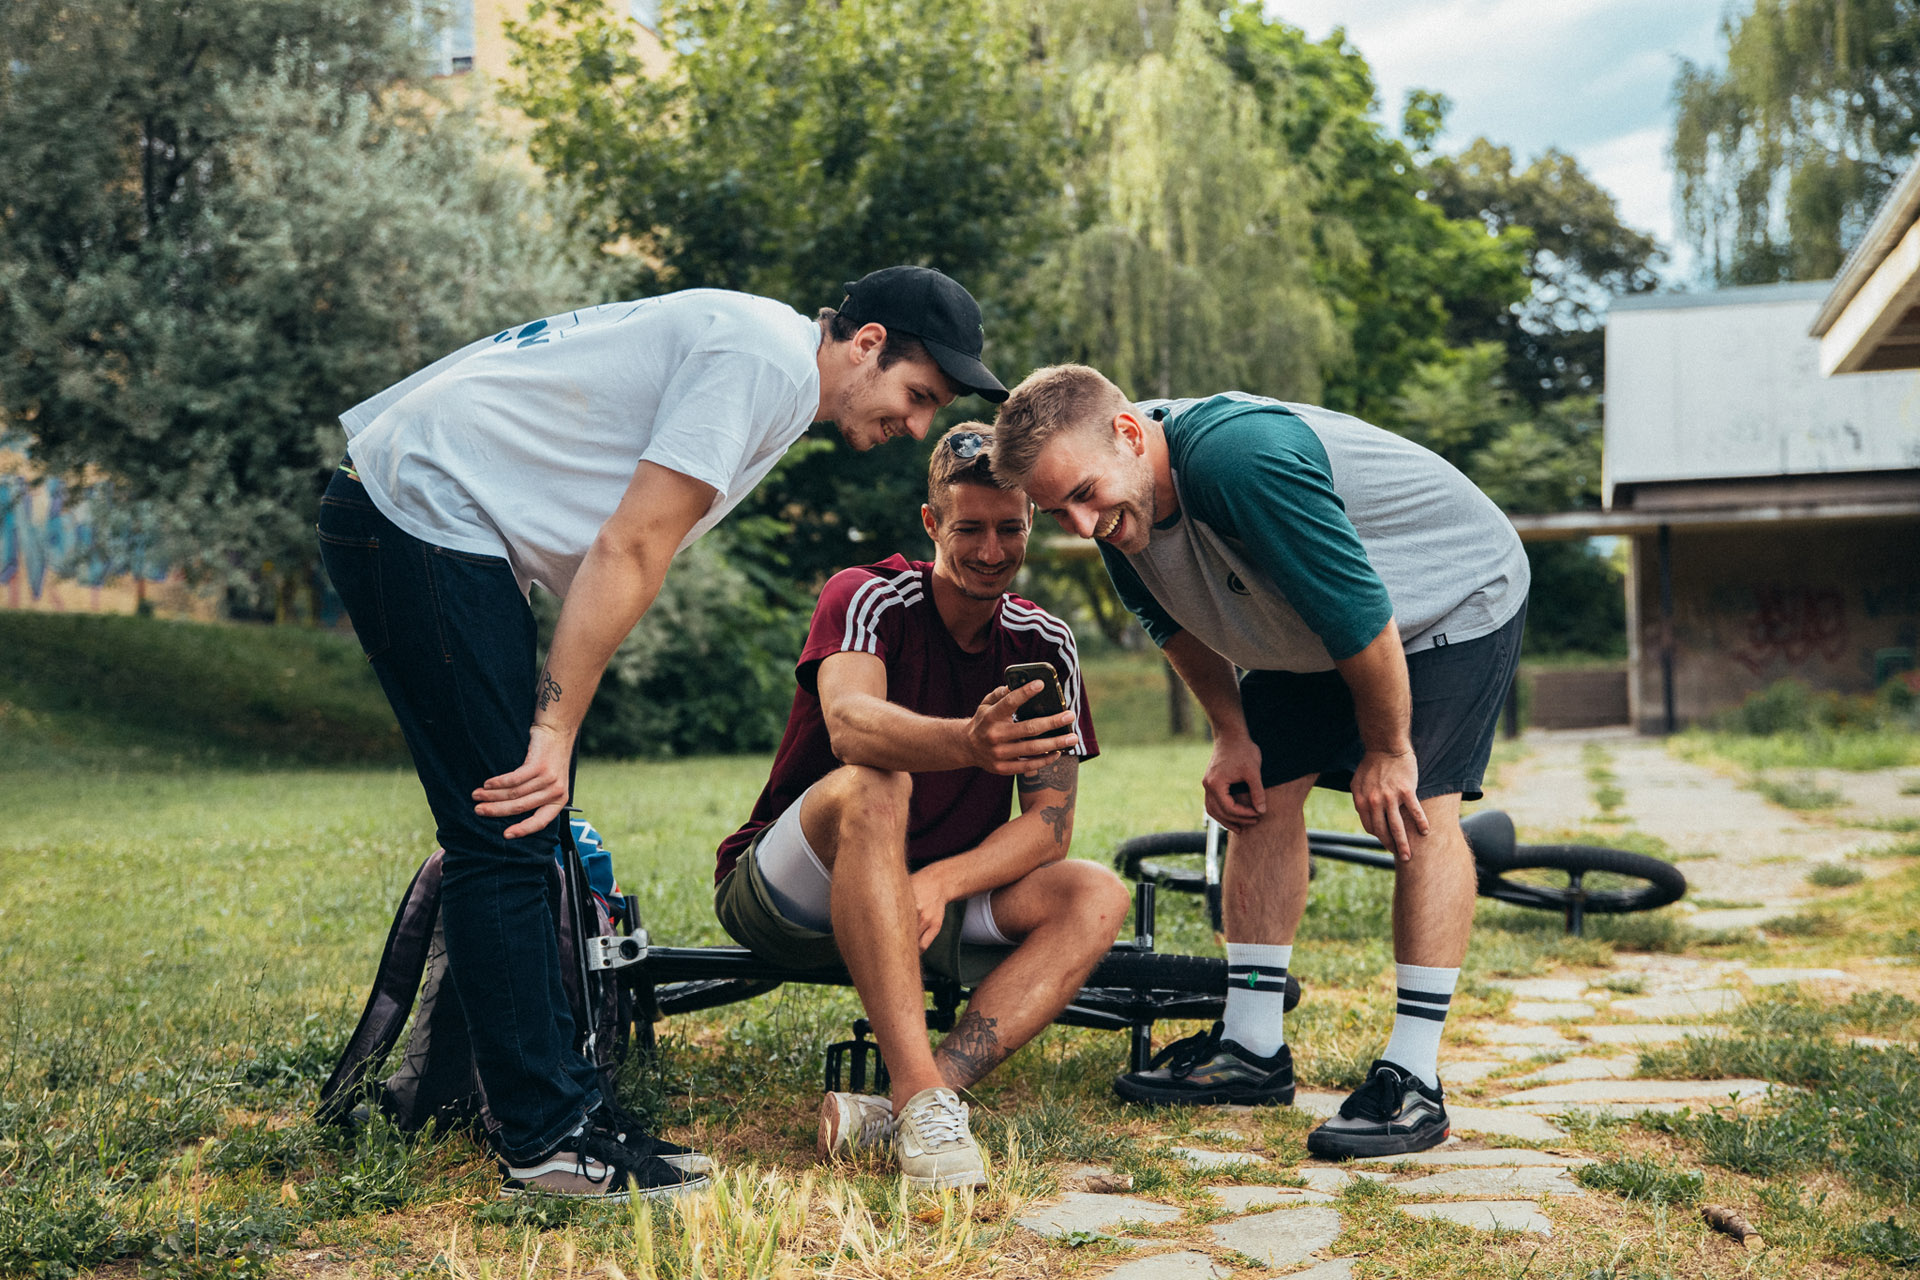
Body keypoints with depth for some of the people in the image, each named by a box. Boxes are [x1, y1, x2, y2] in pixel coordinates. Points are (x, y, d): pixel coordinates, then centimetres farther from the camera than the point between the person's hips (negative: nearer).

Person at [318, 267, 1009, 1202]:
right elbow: (627, 551, -19)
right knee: (503, 834, -9)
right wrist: (555, 731, -17)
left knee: (517, 834, 10)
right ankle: (545, 1142, -2)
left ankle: (555, 1103, 17)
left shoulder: (759, 349, 18)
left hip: (410, 519, 11)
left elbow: (622, 553, 17)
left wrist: (548, 727, 13)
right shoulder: (767, 359, -13)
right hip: (422, 517, -11)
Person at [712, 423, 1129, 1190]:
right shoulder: (870, 599, -12)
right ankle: (921, 1097, -44)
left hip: (940, 895, 5)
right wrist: (968, 742, -56)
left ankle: (905, 1108, -36)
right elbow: (851, 724, -35)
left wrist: (940, 882, -25)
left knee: (1097, 898, -20)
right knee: (871, 786, -36)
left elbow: (1050, 825, -6)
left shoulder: (1045, 646, 2)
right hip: (786, 891, -4)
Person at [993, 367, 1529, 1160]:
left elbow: (1361, 615, -33)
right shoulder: (1118, 505, -15)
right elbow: (1182, 618, 5)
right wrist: (1231, 733, 1)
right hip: (1310, 639, 8)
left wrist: (1388, 749, -21)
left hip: (1456, 600, -7)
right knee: (1258, 793, 1)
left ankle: (1414, 1078, -15)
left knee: (1418, 811, -19)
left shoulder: (1241, 458, -41)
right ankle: (1252, 1049, 9)